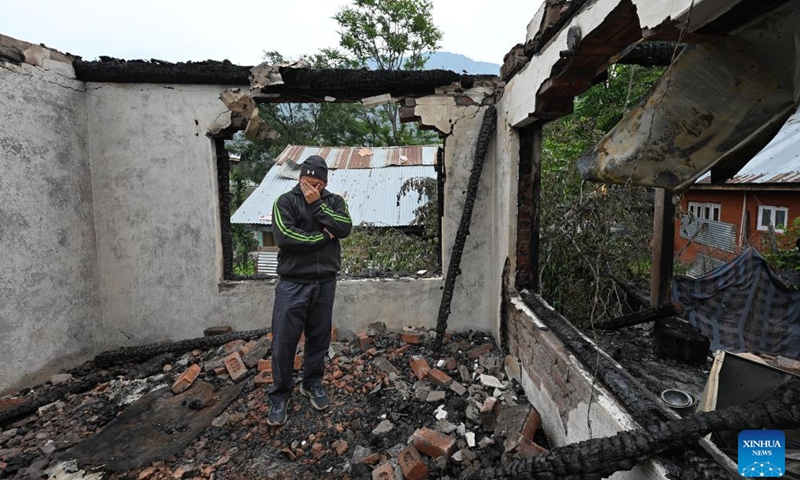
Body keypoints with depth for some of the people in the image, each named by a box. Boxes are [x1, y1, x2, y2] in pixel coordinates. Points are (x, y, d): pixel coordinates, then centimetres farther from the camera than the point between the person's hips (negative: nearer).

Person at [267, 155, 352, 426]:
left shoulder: (334, 201, 7)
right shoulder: (285, 201, -2)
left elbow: (345, 228, -11)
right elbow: (284, 237, -17)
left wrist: (318, 204, -14)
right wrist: (324, 236, -10)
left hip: (325, 283, 3)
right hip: (293, 284, -2)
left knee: (319, 338, 13)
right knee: (284, 341, 1)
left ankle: (313, 385, 33)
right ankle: (280, 395, 19)